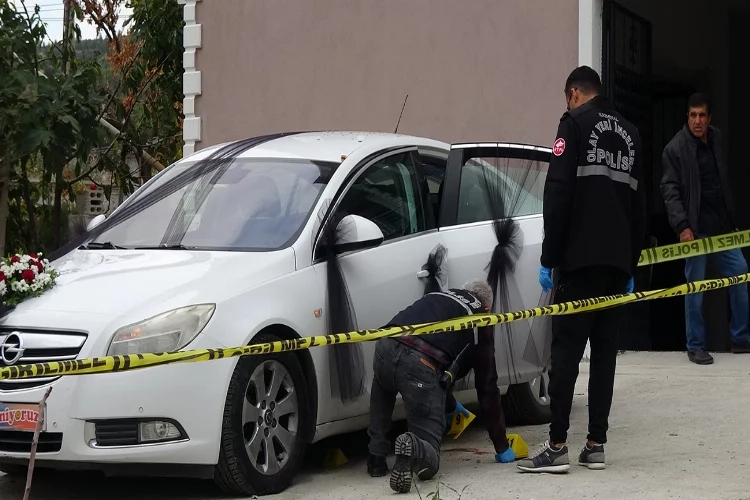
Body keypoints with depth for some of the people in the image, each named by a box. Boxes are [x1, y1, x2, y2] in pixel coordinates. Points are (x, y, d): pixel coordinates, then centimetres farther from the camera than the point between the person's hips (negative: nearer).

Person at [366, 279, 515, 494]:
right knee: (428, 459, 10)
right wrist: (502, 447, 31)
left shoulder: (437, 297, 35)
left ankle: (376, 460, 26)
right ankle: (415, 447, -26)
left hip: (386, 348, 4)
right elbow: (487, 387, 23)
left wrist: (448, 403, 63)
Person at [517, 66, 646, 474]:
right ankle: (596, 444, 9)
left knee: (566, 348, -6)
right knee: (605, 349, 9)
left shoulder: (576, 123, -2)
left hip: (580, 258, -6)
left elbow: (557, 194, -11)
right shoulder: (629, 133, 19)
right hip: (618, 262, 6)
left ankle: (557, 446, -9)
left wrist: (549, 257, -9)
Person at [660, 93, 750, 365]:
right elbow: (670, 190, -11)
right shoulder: (675, 148, -9)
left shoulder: (716, 138, 10)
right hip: (695, 227, -6)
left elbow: (723, 182, 16)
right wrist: (682, 225, -19)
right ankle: (695, 346, 8)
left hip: (722, 224, 6)